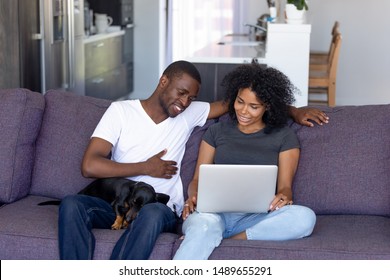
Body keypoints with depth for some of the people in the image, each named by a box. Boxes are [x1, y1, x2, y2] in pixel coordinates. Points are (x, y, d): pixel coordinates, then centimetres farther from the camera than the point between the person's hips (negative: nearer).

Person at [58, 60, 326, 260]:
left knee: (153, 213, -39)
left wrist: (293, 111, 11)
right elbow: (90, 166, -3)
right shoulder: (121, 110, 6)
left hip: (161, 210, 0)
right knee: (72, 204, -33)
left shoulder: (189, 115, 14)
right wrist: (146, 168, -2)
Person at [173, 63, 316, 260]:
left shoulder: (284, 137, 15)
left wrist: (284, 197, -17)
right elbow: (198, 179, 15)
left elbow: (285, 186, 8)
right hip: (214, 211, 0)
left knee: (305, 217, -32)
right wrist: (193, 198, -9)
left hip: (255, 217, 0)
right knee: (204, 225, -38)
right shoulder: (217, 131, 19)